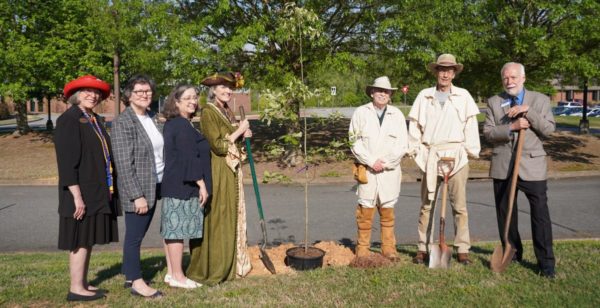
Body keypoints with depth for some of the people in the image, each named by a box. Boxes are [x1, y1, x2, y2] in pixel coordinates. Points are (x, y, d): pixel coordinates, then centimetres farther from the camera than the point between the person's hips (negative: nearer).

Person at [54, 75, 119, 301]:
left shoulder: (95, 120, 14)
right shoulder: (68, 120, -11)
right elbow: (66, 161, -17)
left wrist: (108, 188, 14)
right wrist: (77, 196, -20)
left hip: (97, 191, 8)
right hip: (82, 193, -8)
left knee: (89, 239, 13)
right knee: (81, 239, -2)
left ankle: (83, 284, 22)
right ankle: (76, 289, 7)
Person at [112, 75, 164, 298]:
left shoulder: (152, 119, 11)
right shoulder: (123, 122, -11)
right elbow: (124, 163, -16)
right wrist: (137, 195, -19)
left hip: (154, 186, 7)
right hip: (137, 190, -7)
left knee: (138, 234, 15)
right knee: (135, 235, 2)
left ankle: (130, 275, 27)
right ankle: (136, 282, 14)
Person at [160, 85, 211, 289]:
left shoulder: (172, 124, 16)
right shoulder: (183, 126, -14)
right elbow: (190, 158, -19)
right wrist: (201, 184, -17)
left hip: (173, 185, 10)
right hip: (183, 186, -10)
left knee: (173, 229, 11)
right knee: (178, 229, -5)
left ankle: (173, 273, 18)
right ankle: (177, 276, 1)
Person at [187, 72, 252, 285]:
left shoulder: (227, 112, 14)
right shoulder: (208, 112, -12)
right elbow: (218, 146, -19)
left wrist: (243, 136, 2)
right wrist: (239, 131, -11)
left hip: (232, 172, 9)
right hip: (217, 172, -9)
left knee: (231, 217, 14)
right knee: (217, 219, -3)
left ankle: (229, 265, 25)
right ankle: (213, 269, 8)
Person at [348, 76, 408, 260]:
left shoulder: (397, 115, 8)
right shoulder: (361, 113, 3)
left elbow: (402, 145, 3)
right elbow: (355, 142, -2)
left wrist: (385, 162, -7)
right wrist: (371, 161, -10)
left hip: (390, 171, 1)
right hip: (367, 170, -1)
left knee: (387, 210, 6)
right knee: (365, 210, -1)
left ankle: (388, 248, 16)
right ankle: (362, 249, 10)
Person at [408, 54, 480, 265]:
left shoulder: (463, 96, 6)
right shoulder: (424, 96, 8)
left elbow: (470, 126, 3)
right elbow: (414, 125, 8)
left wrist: (471, 151, -3)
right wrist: (415, 150, 2)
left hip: (456, 155, -1)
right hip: (431, 156, 1)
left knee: (459, 205, 3)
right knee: (427, 204, 6)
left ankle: (462, 249, 11)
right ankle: (423, 248, 14)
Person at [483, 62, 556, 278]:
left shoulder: (540, 100, 6)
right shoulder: (494, 102, 8)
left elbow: (549, 129, -5)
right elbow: (488, 133, -2)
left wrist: (528, 111, -15)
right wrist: (512, 127, -17)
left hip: (532, 165, -2)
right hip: (503, 165, 2)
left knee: (540, 214, -2)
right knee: (505, 213, 10)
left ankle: (546, 262, 8)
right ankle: (512, 254, 27)